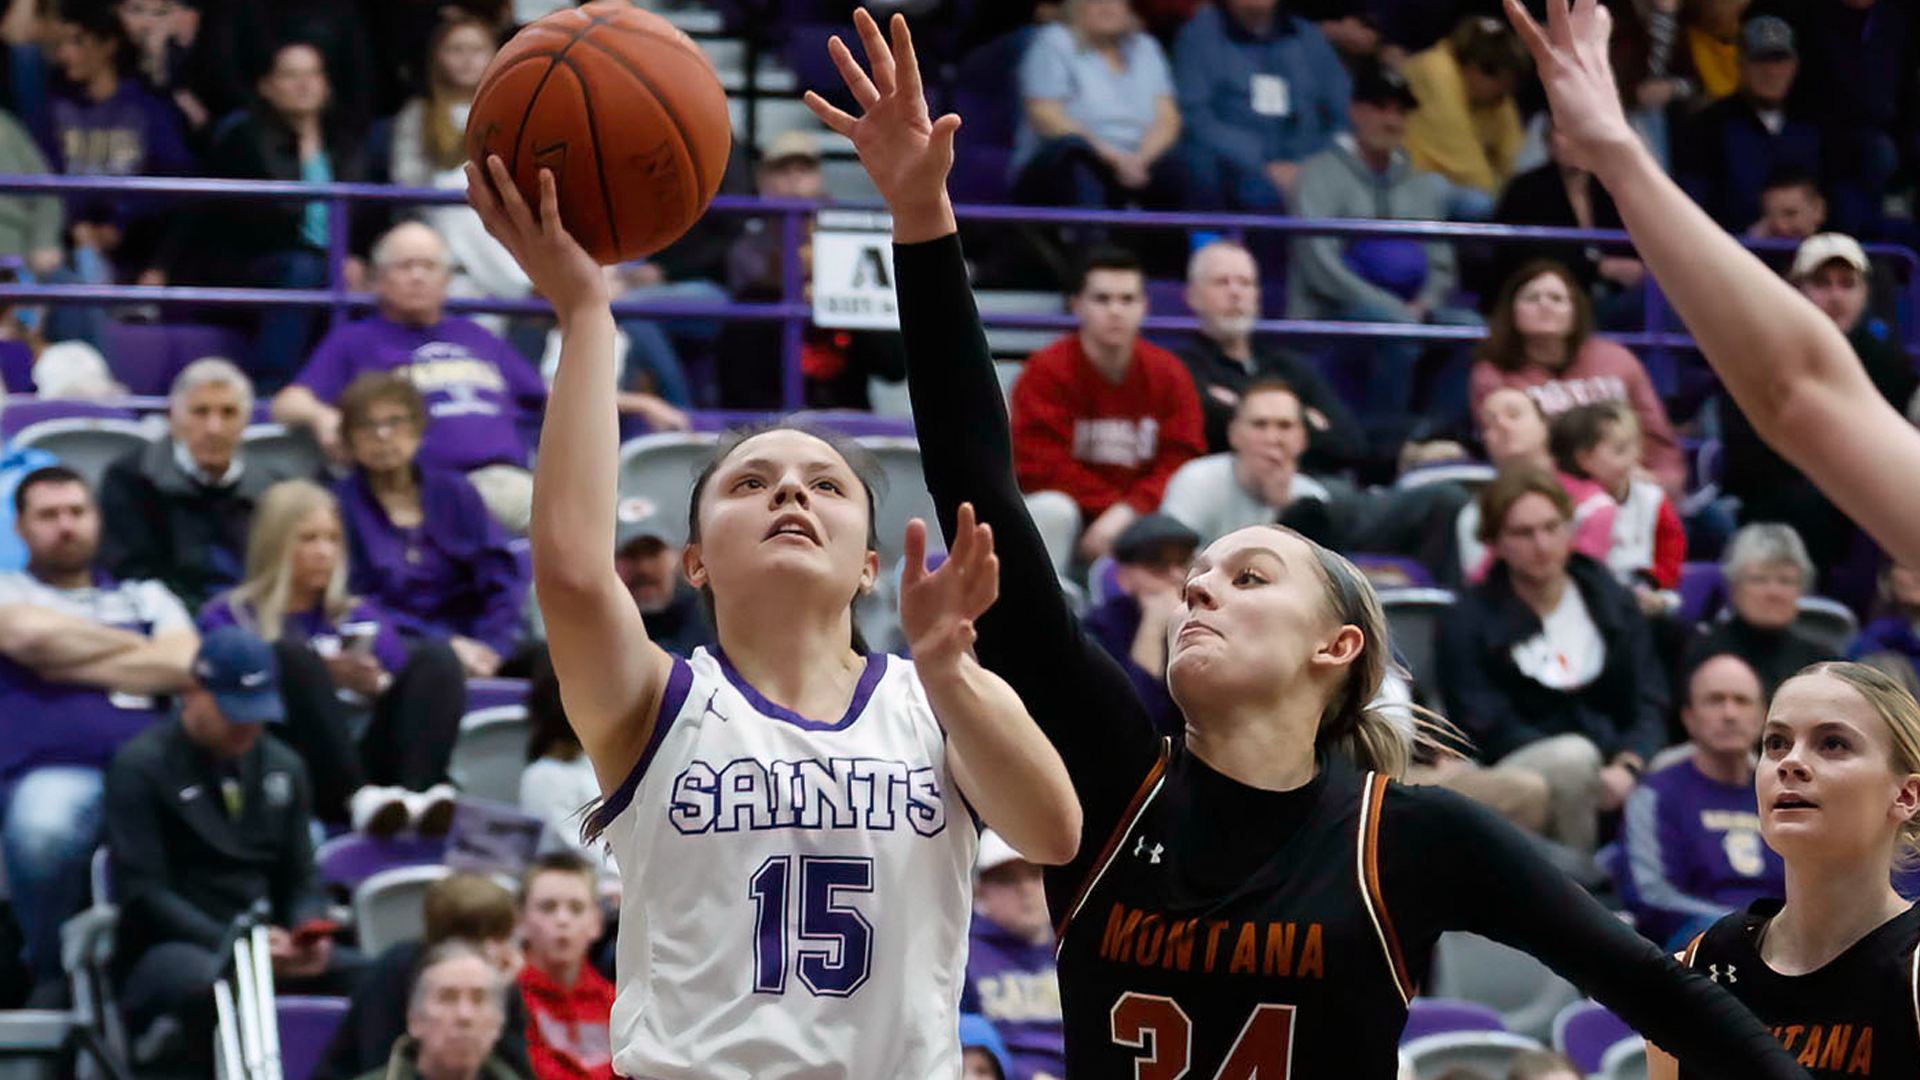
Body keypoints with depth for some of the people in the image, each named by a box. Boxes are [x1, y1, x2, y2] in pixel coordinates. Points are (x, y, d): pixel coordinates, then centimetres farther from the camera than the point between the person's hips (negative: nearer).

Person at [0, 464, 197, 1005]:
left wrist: (72, 667, 5)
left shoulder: (146, 596, 29)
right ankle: (52, 975, -15)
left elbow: (184, 666, 8)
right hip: (51, 771, -2)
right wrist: (133, 647, 10)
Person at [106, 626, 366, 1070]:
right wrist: (234, 945, -20)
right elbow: (142, 892, -9)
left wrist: (308, 935, -7)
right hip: (165, 950, -6)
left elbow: (302, 878, 18)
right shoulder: (139, 766, -1)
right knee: (216, 984, -42)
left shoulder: (283, 767, 18)